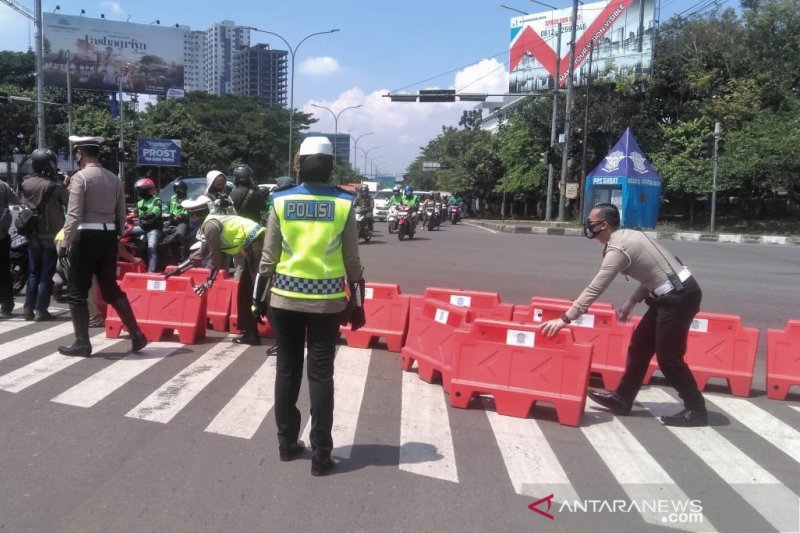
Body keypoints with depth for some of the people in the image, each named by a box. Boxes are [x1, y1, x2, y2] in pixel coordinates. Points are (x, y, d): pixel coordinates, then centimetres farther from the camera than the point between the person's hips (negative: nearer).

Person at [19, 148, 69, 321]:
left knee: (33, 273, 14)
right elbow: (68, 201, -2)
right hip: (51, 235, -5)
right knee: (46, 275, 1)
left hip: (32, 235, 5)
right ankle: (40, 311, 1)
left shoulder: (26, 183, 2)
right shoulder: (55, 185, -13)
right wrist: (64, 186, 7)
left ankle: (29, 309, 15)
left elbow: (23, 202, 12)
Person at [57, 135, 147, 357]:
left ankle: (82, 343, 10)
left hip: (86, 237, -6)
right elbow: (121, 215, 10)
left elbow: (74, 216, -16)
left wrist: (64, 243, -11)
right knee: (112, 290, 14)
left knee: (78, 293, 6)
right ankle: (136, 335, 9)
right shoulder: (114, 179, 8)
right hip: (108, 236, 6)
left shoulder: (79, 177, -9)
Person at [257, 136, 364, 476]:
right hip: (327, 301, -1)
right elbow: (352, 260, -1)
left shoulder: (282, 201, -1)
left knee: (287, 370, 14)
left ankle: (287, 444, 25)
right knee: (321, 374, 5)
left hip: (285, 298, 1)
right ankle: (320, 456, 11)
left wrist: (260, 298, 9)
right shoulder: (343, 203, -4)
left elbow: (268, 256, 0)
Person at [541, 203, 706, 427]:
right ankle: (622, 399, 21)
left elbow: (594, 289, -22)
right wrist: (631, 302, 16)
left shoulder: (617, 249, -19)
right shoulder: (629, 236, 10)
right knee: (639, 345, 13)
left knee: (668, 357, 0)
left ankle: (695, 410, 15)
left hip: (679, 297, -10)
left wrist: (565, 319, -20)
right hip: (676, 292, 10)